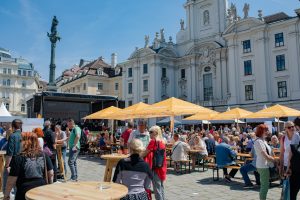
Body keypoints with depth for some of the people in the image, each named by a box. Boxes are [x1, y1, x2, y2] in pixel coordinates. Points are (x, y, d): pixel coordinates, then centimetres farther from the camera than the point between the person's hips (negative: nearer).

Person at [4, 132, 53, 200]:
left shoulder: (18, 158, -13)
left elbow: (11, 180, -10)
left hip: (25, 192, -3)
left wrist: (6, 194, 4)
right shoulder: (44, 156, -3)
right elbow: (50, 174, 2)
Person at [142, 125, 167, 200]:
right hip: (162, 167, 8)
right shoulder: (162, 141, 9)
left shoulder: (153, 141, -14)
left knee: (157, 188, 0)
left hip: (155, 166, -8)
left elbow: (146, 153, -11)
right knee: (161, 186, 16)